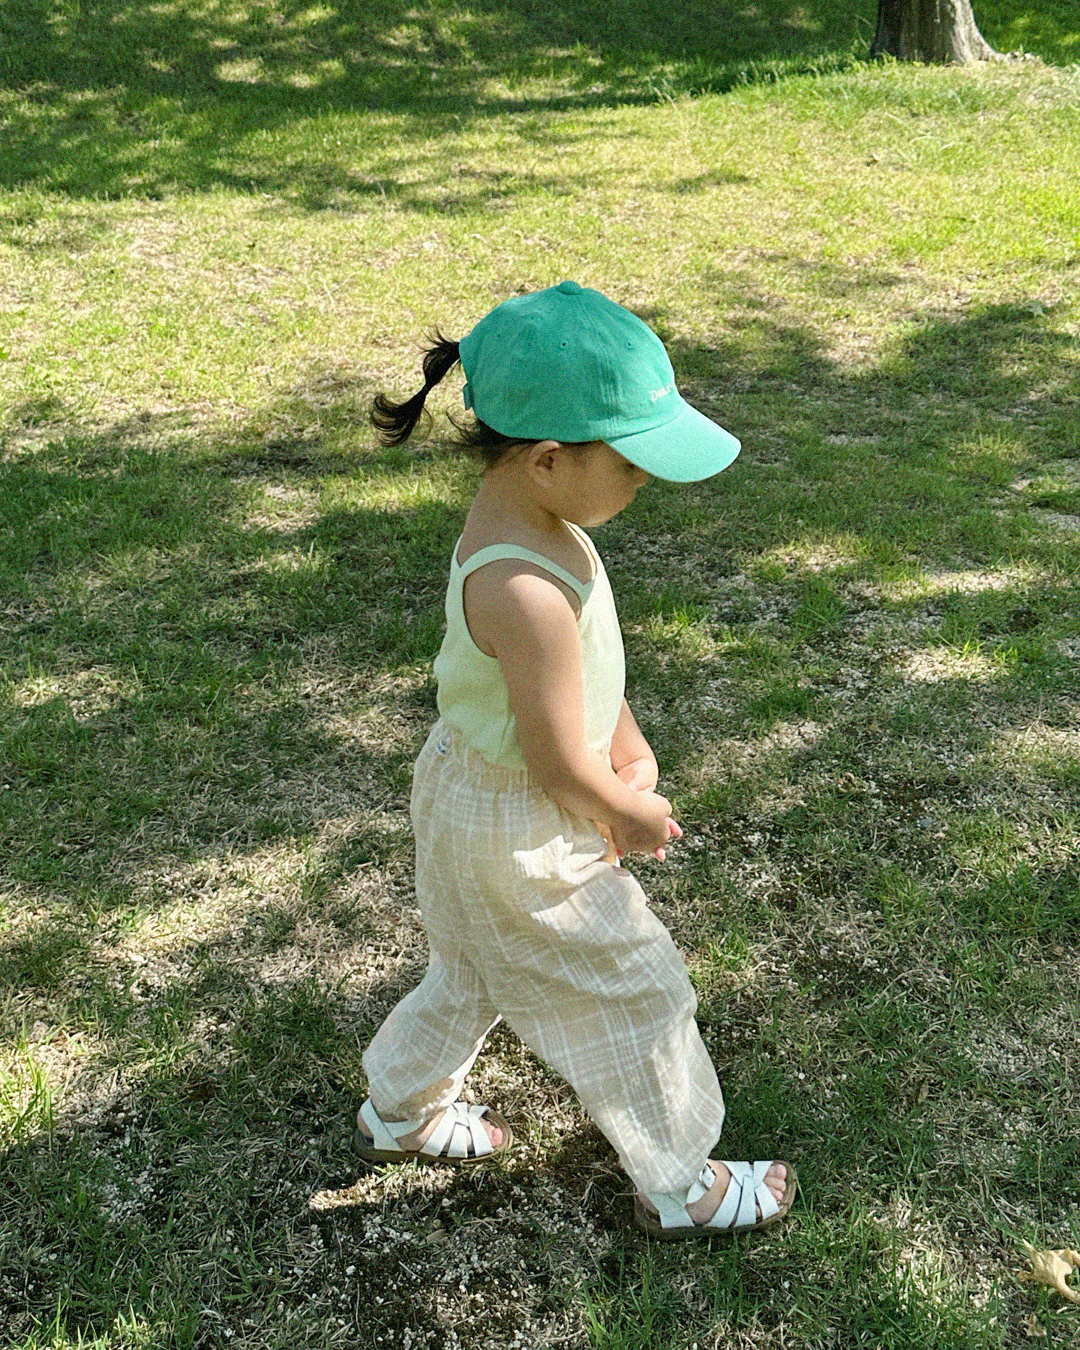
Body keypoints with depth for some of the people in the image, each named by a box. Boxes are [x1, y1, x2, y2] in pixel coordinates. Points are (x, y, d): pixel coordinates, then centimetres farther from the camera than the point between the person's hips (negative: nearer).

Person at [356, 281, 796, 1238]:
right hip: (520, 837, -9)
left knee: (473, 973, 30)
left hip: (468, 788, 10)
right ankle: (681, 1188, 34)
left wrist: (629, 747, 2)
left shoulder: (522, 512, -7)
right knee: (632, 998, 11)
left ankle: (400, 1113, 54)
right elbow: (561, 769, -28)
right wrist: (632, 817, -10)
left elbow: (587, 655, 7)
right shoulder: (525, 591, -38)